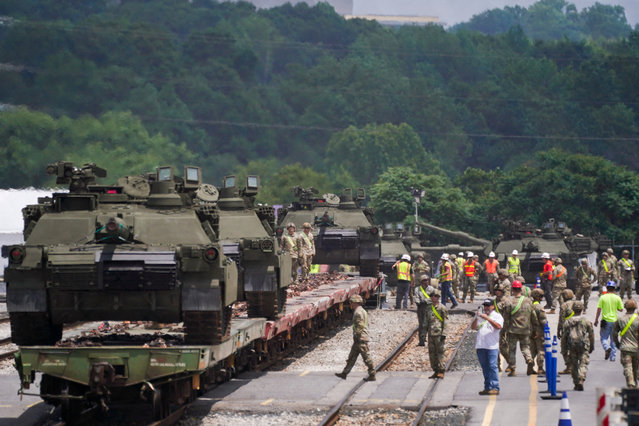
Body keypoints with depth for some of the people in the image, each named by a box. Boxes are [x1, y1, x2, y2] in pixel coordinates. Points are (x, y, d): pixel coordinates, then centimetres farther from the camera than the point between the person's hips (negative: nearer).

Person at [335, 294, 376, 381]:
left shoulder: (358, 312, -16)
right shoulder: (362, 311, 17)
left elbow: (360, 326, -22)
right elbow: (366, 325, 21)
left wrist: (356, 337, -16)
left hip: (361, 339, -11)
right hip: (360, 339, 11)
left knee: (367, 357, -6)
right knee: (352, 357, 14)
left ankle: (372, 376, -2)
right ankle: (344, 373, 19)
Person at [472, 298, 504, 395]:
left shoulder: (497, 316, 6)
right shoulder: (480, 316, 22)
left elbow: (498, 326, -12)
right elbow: (473, 327, 11)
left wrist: (487, 318, -19)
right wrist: (476, 318, -6)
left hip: (492, 346, -5)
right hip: (480, 346, 5)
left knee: (492, 366, -11)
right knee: (485, 368, 7)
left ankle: (495, 388, -13)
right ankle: (487, 388, 10)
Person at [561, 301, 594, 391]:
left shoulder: (567, 321, 3)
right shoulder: (586, 321, -1)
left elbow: (564, 336, 4)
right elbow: (591, 335, 5)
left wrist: (564, 350, 9)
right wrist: (592, 346, 17)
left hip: (572, 346, 2)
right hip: (584, 346, -2)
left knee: (573, 365, 12)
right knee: (583, 364, -2)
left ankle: (576, 384, 14)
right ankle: (581, 381, -21)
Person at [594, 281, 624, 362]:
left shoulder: (603, 297, -7)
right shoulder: (617, 298, -3)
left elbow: (599, 309, -7)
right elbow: (621, 309, 2)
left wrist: (596, 320, 3)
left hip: (605, 320, -2)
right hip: (614, 320, 2)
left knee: (603, 338, 9)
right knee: (613, 339, 11)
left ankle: (607, 348, -21)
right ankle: (613, 356, 12)